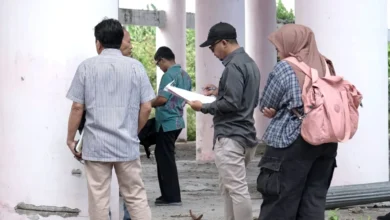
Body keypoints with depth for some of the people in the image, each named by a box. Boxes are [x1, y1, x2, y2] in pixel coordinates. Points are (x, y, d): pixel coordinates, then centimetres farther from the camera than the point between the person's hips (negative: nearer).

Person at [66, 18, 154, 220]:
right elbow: (146, 107, 3)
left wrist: (70, 139, 9)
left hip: (96, 145, -1)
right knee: (136, 196, 6)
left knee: (98, 199, 3)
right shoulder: (136, 66, 3)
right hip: (127, 144, 2)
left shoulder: (87, 66, -1)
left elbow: (77, 107, -3)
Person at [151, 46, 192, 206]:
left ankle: (172, 197, -1)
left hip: (167, 122, -9)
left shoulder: (169, 75, -16)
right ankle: (169, 194, 19)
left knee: (165, 159, -3)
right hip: (177, 120, 9)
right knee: (163, 157, 16)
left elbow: (162, 98, -22)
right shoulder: (185, 75, 12)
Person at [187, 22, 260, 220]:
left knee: (237, 189, -9)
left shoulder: (234, 66, -15)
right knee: (228, 188, 16)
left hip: (230, 137, -11)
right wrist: (219, 92, 19)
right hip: (244, 134, 11)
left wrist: (204, 107, -10)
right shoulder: (249, 62, 16)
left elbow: (231, 103, -21)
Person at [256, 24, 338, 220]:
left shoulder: (285, 68, -6)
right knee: (314, 200, 6)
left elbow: (265, 106, 0)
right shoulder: (326, 66, 10)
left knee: (280, 203, -1)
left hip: (292, 143, -6)